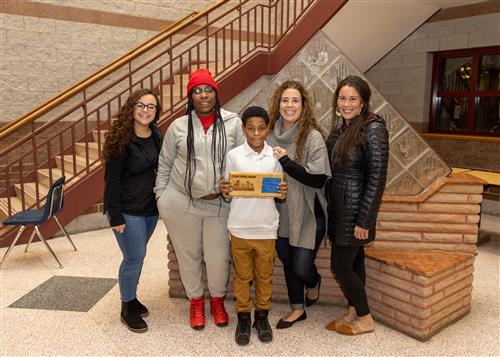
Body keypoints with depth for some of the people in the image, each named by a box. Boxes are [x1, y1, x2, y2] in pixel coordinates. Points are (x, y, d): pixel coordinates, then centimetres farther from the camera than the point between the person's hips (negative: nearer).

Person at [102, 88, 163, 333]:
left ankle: (131, 297, 34)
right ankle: (127, 308, 19)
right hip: (128, 210, -6)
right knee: (134, 258, 0)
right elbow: (112, 179, -15)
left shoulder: (156, 135, 3)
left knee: (136, 256, 15)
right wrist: (115, 216, -17)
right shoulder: (121, 139, -15)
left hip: (150, 207, 6)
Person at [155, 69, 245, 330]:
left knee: (218, 257, 7)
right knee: (188, 255, 14)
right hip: (181, 203, 1)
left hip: (220, 204, -1)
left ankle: (218, 301, 35)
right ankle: (196, 301, 37)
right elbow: (164, 164, 7)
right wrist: (161, 197, 4)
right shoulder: (178, 126, 2)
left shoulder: (233, 123, -2)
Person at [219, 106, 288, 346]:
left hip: (266, 228, 1)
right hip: (240, 227, -1)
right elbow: (228, 192, 3)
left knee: (264, 275, 14)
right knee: (242, 276, 12)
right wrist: (224, 191, -19)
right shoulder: (233, 155, -3)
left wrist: (283, 194, -15)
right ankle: (243, 318, 28)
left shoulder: (275, 156, 1)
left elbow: (280, 194, 8)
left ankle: (262, 317, 31)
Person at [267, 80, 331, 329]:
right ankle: (297, 309, 37)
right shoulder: (272, 135, 1)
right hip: (281, 212, 5)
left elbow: (318, 179, -21)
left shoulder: (313, 137, -15)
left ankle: (313, 282, 38)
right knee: (287, 261, 16)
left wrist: (285, 160, -24)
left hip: (308, 213, -5)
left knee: (301, 267, 0)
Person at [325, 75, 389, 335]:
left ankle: (365, 319, 19)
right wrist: (328, 211, 11)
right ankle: (353, 312, 31)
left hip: (354, 210, -7)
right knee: (353, 263, 17)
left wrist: (364, 221, -18)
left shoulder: (373, 129, -15)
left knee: (341, 266, 0)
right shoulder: (339, 130, 9)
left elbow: (377, 179, -17)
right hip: (338, 207, 7)